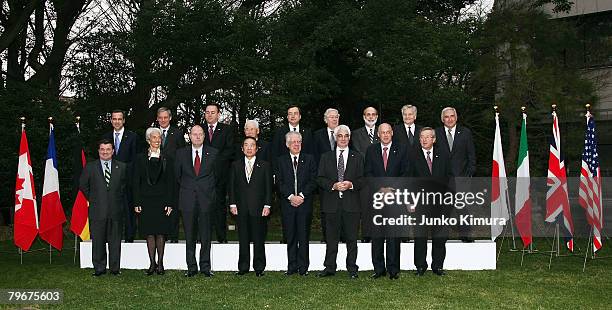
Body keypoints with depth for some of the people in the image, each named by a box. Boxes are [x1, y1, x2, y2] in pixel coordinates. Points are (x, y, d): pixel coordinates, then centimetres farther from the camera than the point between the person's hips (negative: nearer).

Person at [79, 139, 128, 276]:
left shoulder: (122, 167, 7)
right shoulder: (90, 167, 4)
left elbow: (125, 184, 16)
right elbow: (82, 185, 12)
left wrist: (119, 199, 10)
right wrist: (92, 198, 8)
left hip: (116, 210, 1)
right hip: (97, 211, 0)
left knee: (115, 241, 4)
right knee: (98, 241, 3)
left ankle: (115, 268, 13)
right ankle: (99, 268, 12)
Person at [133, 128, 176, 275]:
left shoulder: (167, 160, 6)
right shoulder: (140, 159, 6)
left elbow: (171, 183, 3)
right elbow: (136, 182, 4)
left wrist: (170, 203, -5)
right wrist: (137, 203, -3)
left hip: (162, 201, 0)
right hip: (146, 201, 0)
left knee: (161, 233, 0)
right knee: (149, 233, 2)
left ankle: (160, 263, 8)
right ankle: (152, 263, 10)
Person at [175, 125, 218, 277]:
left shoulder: (213, 153, 4)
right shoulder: (181, 153, 7)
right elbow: (177, 175, 13)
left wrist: (209, 190, 7)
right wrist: (186, 189, 10)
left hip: (206, 199, -1)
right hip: (188, 200, 1)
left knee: (205, 236, 2)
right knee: (189, 236, 5)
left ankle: (205, 267, 11)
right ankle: (191, 267, 12)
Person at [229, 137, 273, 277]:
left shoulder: (265, 166, 7)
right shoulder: (236, 165, 11)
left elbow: (268, 187, 4)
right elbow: (232, 186, 9)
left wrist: (267, 205, -4)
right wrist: (232, 204, 0)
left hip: (258, 208, -1)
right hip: (241, 208, 1)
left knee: (259, 240, 1)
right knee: (243, 240, 5)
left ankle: (259, 268, 9)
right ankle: (243, 267, 13)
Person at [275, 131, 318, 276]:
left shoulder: (309, 159, 9)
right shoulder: (281, 161, 10)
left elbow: (313, 181, 1)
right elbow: (280, 183, 3)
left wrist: (302, 196, -10)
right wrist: (290, 196, -10)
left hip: (305, 203, -1)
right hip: (287, 203, 1)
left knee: (304, 236, -1)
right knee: (290, 237, 3)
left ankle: (303, 267, 6)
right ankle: (292, 267, 9)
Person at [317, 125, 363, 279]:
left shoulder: (357, 158, 11)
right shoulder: (326, 157, 11)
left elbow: (362, 180, 6)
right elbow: (320, 179, 5)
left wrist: (351, 184, -12)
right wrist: (333, 185, -12)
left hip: (351, 203, 0)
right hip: (332, 203, 0)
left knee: (351, 238, 3)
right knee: (331, 237, 4)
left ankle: (352, 269, 11)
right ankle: (330, 267, 11)